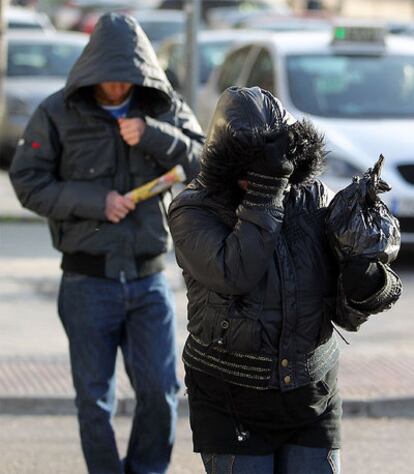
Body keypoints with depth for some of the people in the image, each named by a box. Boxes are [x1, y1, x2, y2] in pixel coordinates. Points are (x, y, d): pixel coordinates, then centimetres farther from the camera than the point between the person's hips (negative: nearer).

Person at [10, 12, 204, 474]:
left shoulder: (164, 109, 2)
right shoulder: (58, 113, -5)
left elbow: (205, 162, -7)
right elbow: (28, 181, -6)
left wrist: (152, 135, -21)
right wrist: (95, 201, -15)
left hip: (148, 280, 2)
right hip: (88, 283, -2)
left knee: (160, 389, 0)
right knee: (95, 399, 5)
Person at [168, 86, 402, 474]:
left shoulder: (315, 201, -3)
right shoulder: (193, 211, -12)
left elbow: (344, 312, -5)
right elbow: (235, 275, -30)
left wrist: (365, 289, -28)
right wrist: (264, 190, -29)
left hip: (311, 397, 3)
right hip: (232, 403, -3)